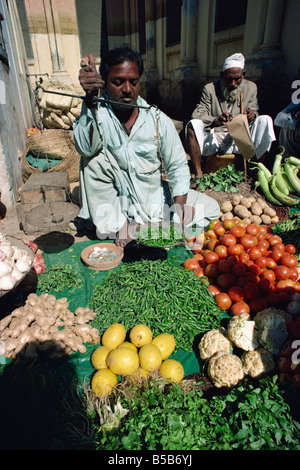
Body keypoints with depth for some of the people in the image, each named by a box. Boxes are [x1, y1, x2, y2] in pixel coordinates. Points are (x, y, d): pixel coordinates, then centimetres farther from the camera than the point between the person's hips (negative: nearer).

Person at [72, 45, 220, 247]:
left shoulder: (160, 121, -7)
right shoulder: (98, 112, -10)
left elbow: (178, 166, -3)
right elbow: (85, 148, -30)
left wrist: (179, 202, -17)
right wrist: (90, 100, -40)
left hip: (156, 196, 3)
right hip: (118, 200, -2)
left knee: (210, 208, -7)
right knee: (95, 160, -26)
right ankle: (114, 226, -14)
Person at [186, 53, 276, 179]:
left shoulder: (251, 88, 8)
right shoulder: (210, 89, 0)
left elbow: (253, 110, 10)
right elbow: (198, 114, -10)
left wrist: (252, 115, -18)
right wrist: (216, 120, -32)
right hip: (214, 139, -2)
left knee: (265, 120, -18)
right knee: (193, 124, -28)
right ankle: (198, 173, -28)